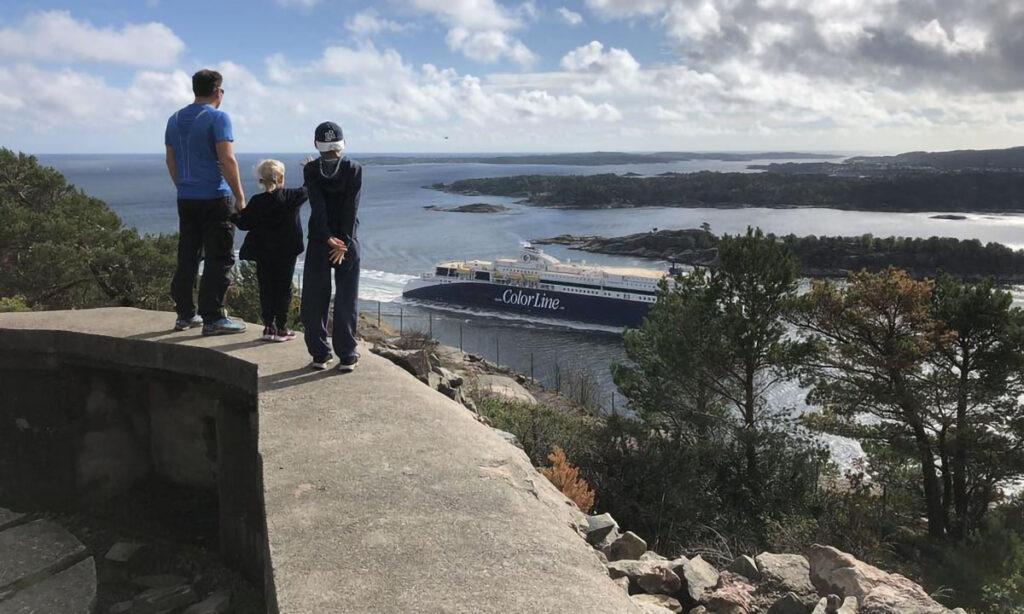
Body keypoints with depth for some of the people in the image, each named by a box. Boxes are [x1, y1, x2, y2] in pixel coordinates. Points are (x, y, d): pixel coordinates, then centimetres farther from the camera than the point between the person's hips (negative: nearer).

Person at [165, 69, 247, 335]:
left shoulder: (175, 120, 14)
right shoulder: (218, 117, -8)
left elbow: (171, 161, 19)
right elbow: (227, 160, -16)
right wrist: (240, 197, -12)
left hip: (185, 200, 7)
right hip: (214, 198, -7)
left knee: (187, 258, 12)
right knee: (219, 259, -3)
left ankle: (185, 315, 18)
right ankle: (213, 318, -5)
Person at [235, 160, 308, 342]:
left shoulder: (256, 202, -6)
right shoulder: (292, 197, -7)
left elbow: (243, 224, -4)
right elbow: (307, 190, 11)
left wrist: (236, 215, 18)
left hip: (263, 255, 1)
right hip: (286, 253, -1)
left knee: (266, 290, 9)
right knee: (284, 289, 5)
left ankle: (269, 327, 11)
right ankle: (281, 329, 6)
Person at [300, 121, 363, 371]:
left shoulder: (354, 169, -2)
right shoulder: (310, 169, 0)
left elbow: (351, 209, -10)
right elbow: (317, 206, -8)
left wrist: (343, 242, -17)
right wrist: (329, 238, -16)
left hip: (347, 240, -1)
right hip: (319, 239, 1)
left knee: (346, 301, 2)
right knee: (313, 300, 2)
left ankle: (347, 354, 7)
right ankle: (319, 353, 8)